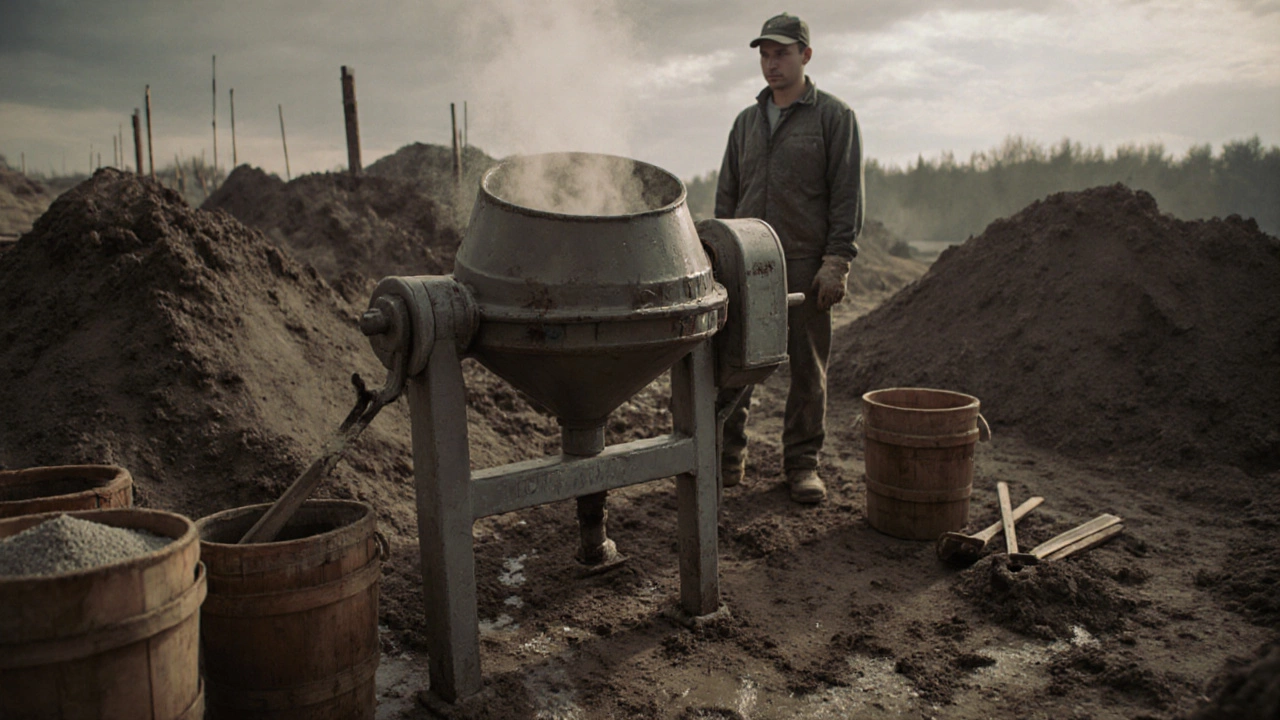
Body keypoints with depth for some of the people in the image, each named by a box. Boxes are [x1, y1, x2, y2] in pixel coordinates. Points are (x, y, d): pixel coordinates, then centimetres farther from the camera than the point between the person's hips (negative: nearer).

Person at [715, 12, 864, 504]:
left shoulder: (833, 116, 3)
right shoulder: (746, 122, 16)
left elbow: (847, 196, -4)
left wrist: (837, 263, -12)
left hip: (804, 266, -3)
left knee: (807, 369, 3)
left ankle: (802, 463, 15)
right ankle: (726, 458, 11)